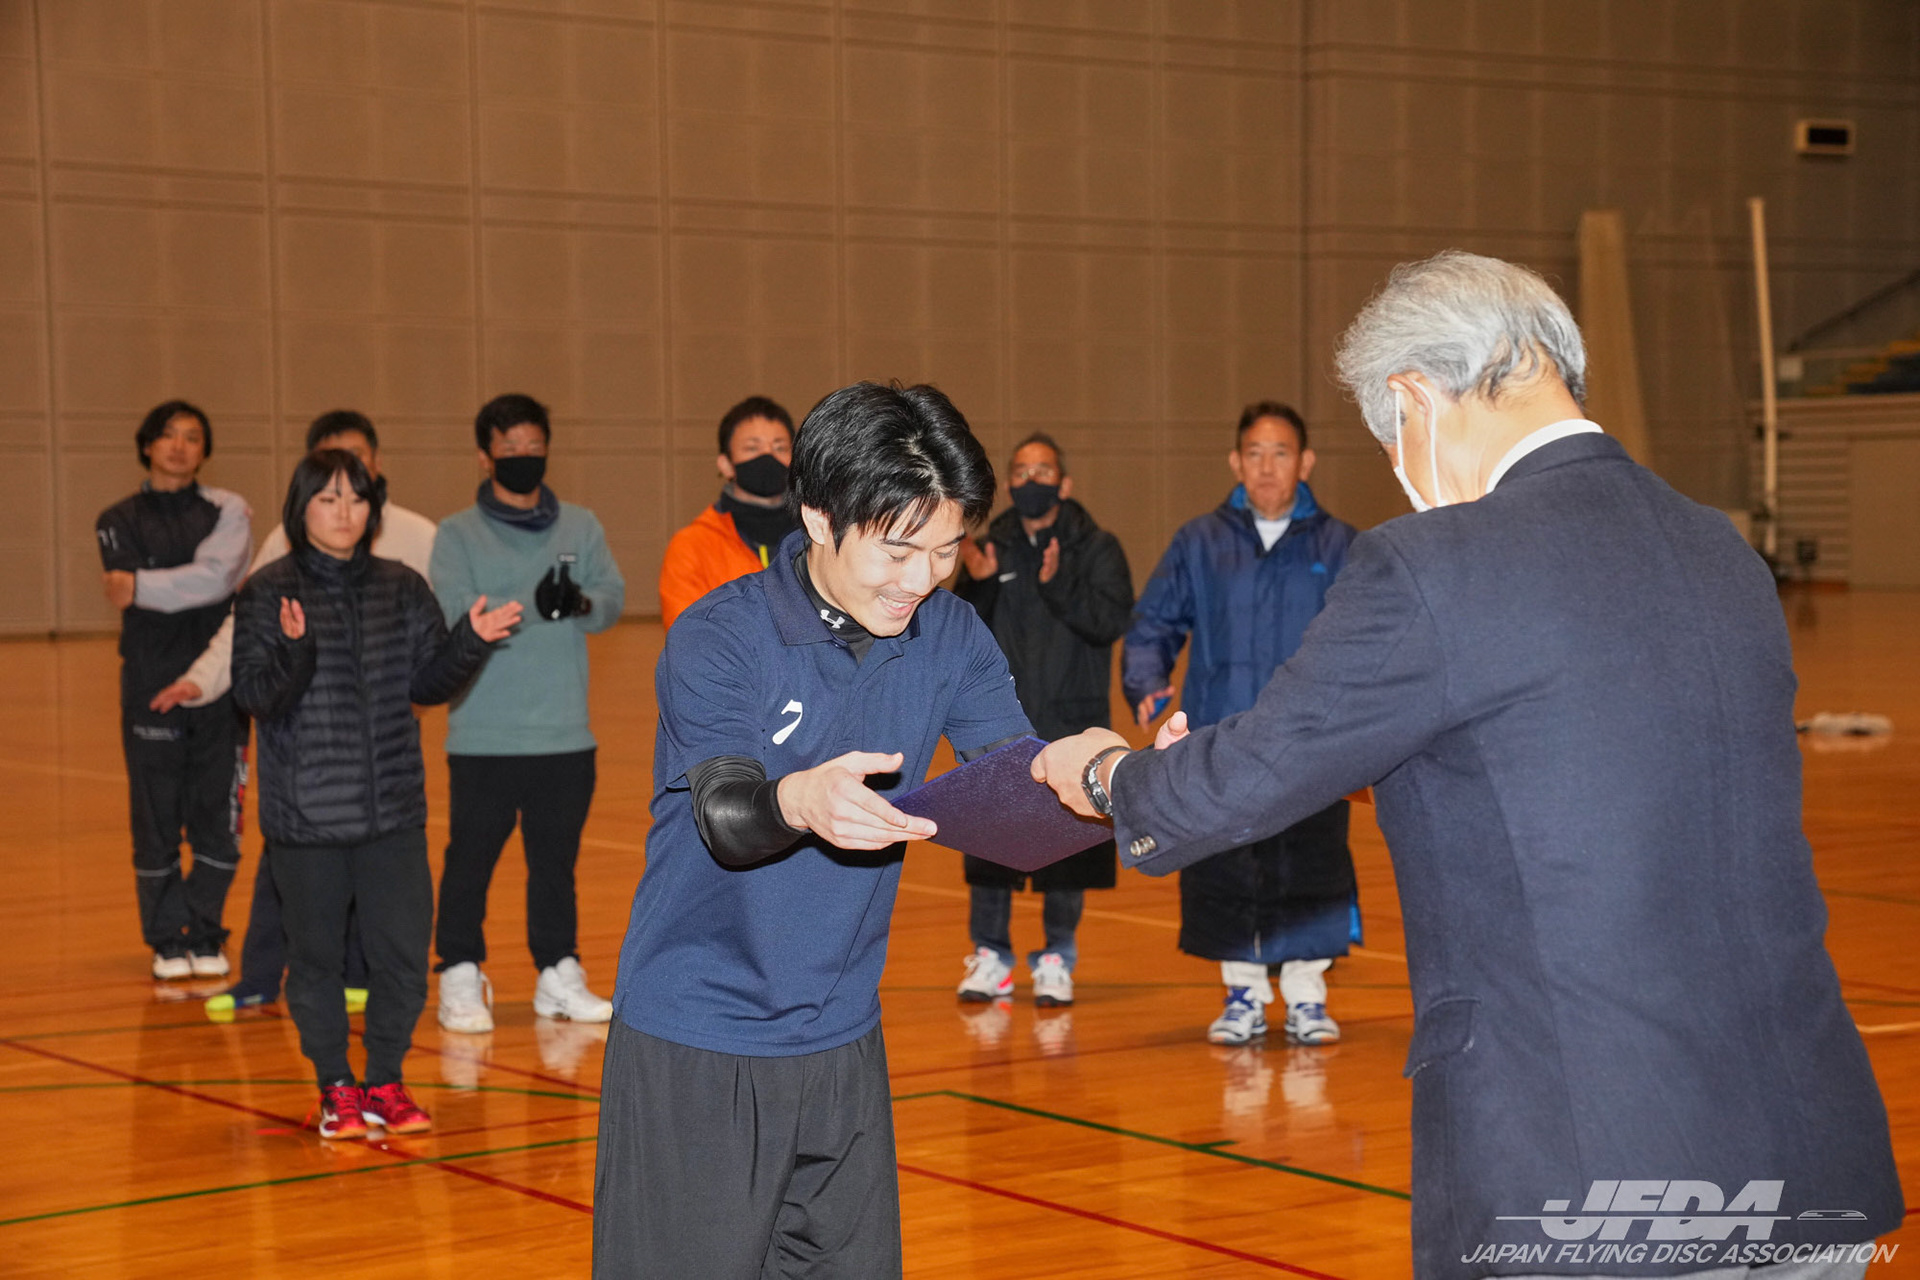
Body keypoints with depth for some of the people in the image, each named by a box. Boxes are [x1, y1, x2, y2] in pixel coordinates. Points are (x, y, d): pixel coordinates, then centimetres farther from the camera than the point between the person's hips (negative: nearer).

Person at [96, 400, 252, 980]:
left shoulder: (228, 511, 7)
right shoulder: (119, 522, 11)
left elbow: (218, 577, -11)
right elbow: (125, 594, -4)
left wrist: (142, 586, -10)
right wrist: (187, 589, -12)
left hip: (217, 686, 0)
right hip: (150, 686, 0)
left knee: (216, 819, -1)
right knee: (155, 821, 1)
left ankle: (205, 936, 13)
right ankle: (167, 940, 12)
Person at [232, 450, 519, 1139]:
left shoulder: (404, 589, 7)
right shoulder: (269, 593, -4)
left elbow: (429, 684, 10)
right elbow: (256, 695, -10)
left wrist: (470, 642, -7)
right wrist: (294, 649, -28)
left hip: (393, 810, 3)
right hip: (305, 816, -3)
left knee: (404, 953, 3)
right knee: (316, 955, 7)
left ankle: (385, 1081, 20)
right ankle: (335, 1087, 23)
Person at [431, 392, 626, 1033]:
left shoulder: (580, 527, 11)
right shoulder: (457, 534, -1)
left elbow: (613, 596, 3)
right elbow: (454, 618, -12)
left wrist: (581, 603, -19)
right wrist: (530, 607, -24)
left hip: (565, 733, 3)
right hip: (483, 735, -3)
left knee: (557, 858, 12)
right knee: (471, 857, 1)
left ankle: (560, 974, 22)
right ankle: (461, 978, 12)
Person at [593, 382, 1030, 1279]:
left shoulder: (949, 636, 1)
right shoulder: (718, 638, -14)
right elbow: (726, 818, -27)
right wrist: (800, 800, -51)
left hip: (842, 1046, 5)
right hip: (695, 1050, -5)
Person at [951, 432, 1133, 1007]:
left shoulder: (1096, 548, 1)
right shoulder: (990, 547, 7)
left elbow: (1111, 620, -12)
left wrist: (1059, 585, -24)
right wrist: (977, 583, -13)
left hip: (1072, 725, -2)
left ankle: (1056, 960, 15)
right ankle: (990, 955, 15)